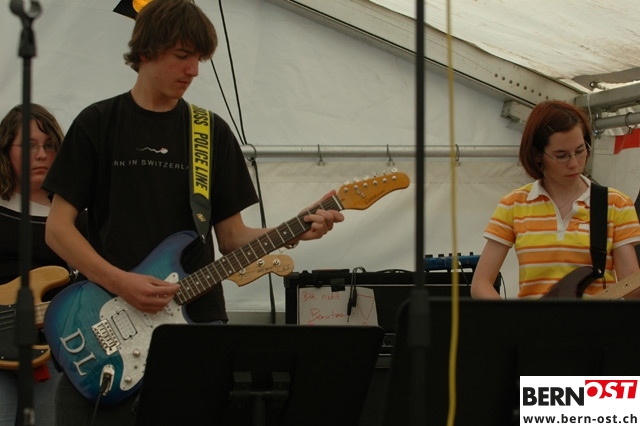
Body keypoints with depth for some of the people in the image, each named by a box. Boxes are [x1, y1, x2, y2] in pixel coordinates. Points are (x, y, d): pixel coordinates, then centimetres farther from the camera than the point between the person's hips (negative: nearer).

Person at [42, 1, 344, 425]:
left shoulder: (212, 133, 9)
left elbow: (232, 236, 9)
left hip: (195, 318, 2)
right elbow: (58, 227, -1)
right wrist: (120, 282, -14)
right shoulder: (97, 124, 2)